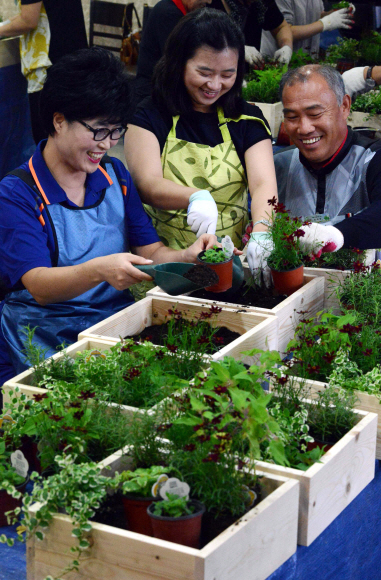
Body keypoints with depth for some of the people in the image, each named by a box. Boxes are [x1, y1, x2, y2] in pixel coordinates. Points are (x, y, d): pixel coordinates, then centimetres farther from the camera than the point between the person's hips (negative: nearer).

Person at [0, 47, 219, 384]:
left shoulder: (115, 175, 13)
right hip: (46, 341, -5)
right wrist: (98, 271, -38)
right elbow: (39, 286, -18)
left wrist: (186, 257, -13)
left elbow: (149, 250, 11)